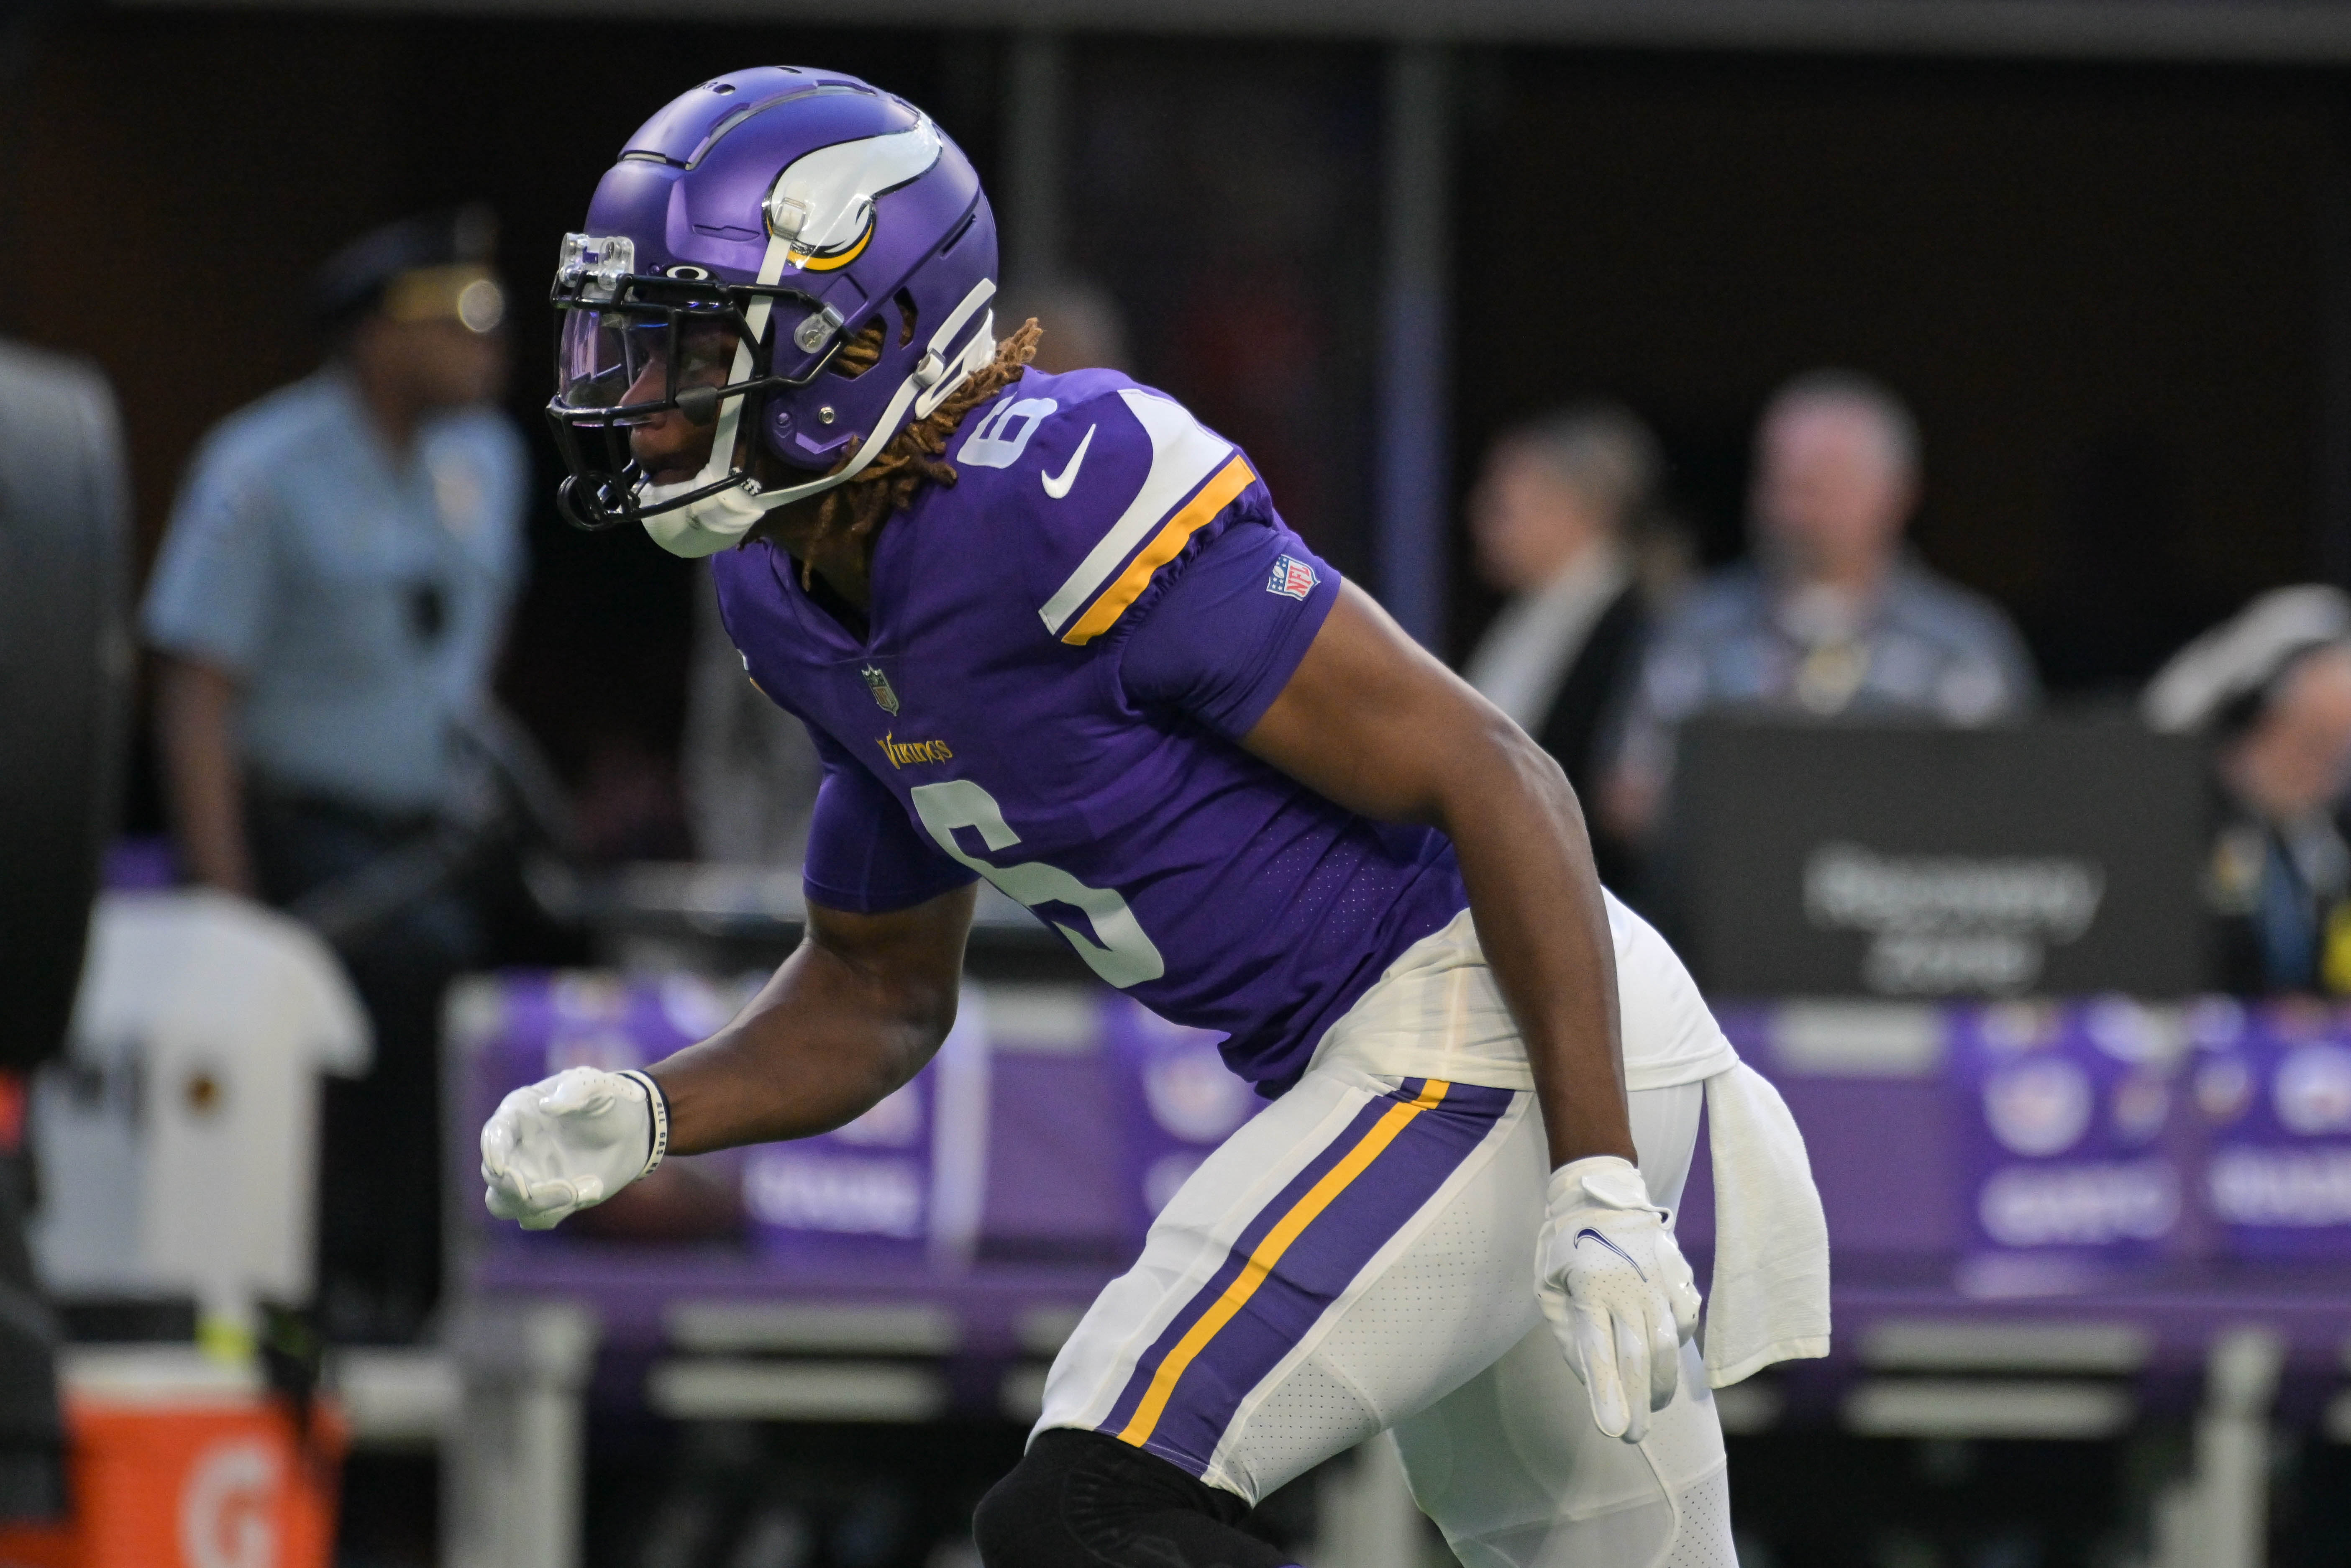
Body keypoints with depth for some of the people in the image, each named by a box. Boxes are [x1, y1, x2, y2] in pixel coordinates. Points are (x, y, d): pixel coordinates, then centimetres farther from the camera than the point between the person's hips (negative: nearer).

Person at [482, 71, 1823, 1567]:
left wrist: (1599, 1183, -24)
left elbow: (1493, 780, -20)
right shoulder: (801, 601, 8)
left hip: (1495, 1039, -10)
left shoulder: (1059, 497, -22)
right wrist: (636, 1119, 2)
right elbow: (879, 992, 22)